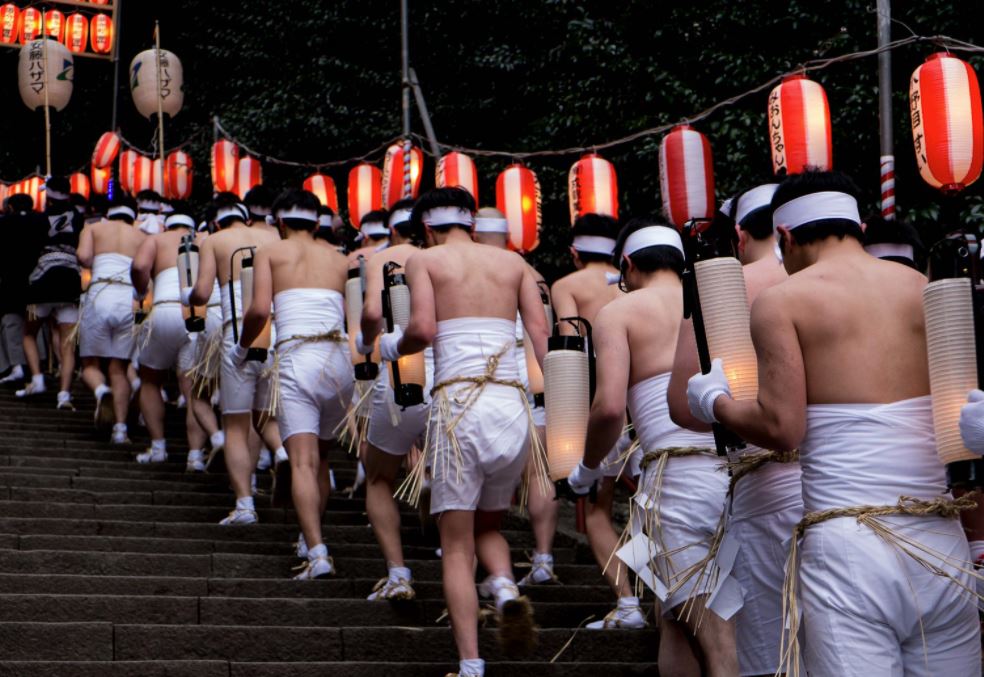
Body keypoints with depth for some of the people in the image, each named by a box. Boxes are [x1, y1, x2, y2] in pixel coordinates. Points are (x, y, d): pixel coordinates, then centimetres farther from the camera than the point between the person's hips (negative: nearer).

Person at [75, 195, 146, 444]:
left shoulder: (93, 228, 15)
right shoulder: (142, 237, 17)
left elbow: (83, 257, -3)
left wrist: (97, 264, 18)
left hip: (99, 295, -1)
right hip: (129, 300, 1)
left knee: (90, 364, 10)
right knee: (119, 369, 9)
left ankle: (101, 391, -24)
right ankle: (120, 428, -3)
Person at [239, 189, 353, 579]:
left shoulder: (270, 252, 9)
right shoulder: (339, 260, 18)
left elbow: (259, 310, -5)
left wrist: (242, 347, 12)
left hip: (296, 359, -4)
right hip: (339, 360, 4)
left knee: (303, 460, -12)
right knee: (321, 455, 21)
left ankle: (317, 553, -26)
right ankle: (311, 539, 27)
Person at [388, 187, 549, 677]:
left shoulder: (424, 260, 6)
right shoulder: (513, 262, 16)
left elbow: (423, 328, -9)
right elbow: (540, 332, 5)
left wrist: (393, 348, 11)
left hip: (458, 402, -3)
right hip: (513, 403, 3)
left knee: (456, 545, 4)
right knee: (488, 526, 22)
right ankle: (506, 588, -10)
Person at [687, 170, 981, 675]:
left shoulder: (781, 300, 0)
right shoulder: (924, 288, 11)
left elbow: (781, 428, -8)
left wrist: (714, 401, 10)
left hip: (846, 543, -4)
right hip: (940, 539, 4)